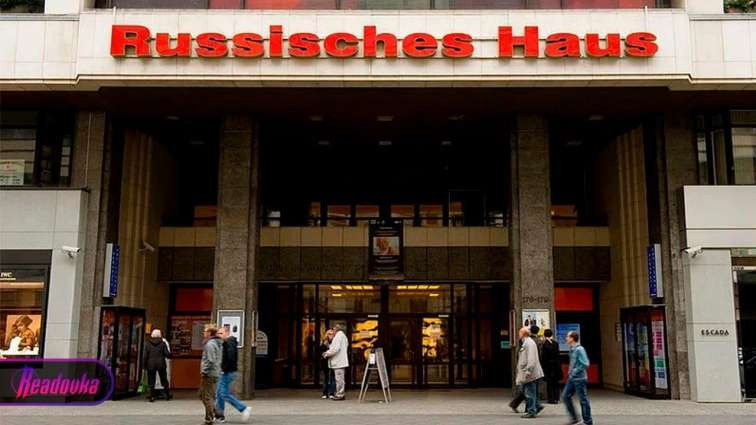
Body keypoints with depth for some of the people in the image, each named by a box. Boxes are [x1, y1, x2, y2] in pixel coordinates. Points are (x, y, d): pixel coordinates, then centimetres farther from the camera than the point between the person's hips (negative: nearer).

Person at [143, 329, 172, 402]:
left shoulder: (148, 343, 0)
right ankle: (167, 395, 16)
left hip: (151, 364, 0)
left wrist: (145, 365, 5)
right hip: (161, 364, 0)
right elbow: (167, 354, -4)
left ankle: (152, 396, 2)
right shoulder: (162, 343, -2)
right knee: (164, 379, 11)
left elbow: (145, 355, -2)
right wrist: (169, 356, 19)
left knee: (151, 381, 5)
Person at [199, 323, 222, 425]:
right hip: (215, 373, 10)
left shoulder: (210, 344, -16)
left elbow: (210, 361, -24)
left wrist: (204, 371, -16)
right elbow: (219, 359, 19)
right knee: (202, 395, 19)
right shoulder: (218, 343, 14)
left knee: (207, 396, -2)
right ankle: (214, 413, 20)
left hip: (209, 374, -10)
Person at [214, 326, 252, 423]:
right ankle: (219, 416, 16)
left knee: (224, 394, -9)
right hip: (228, 372, 10)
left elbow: (230, 357, -27)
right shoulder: (231, 341, 17)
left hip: (228, 372, -10)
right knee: (219, 393, 12)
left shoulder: (229, 342, -14)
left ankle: (244, 409, -6)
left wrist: (225, 368, -19)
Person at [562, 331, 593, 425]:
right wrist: (570, 372, 10)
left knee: (583, 400, 1)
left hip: (579, 379, -9)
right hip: (572, 378, 9)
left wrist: (575, 372, -17)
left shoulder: (579, 349, -17)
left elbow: (585, 364, -22)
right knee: (565, 396, 9)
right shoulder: (572, 349, 9)